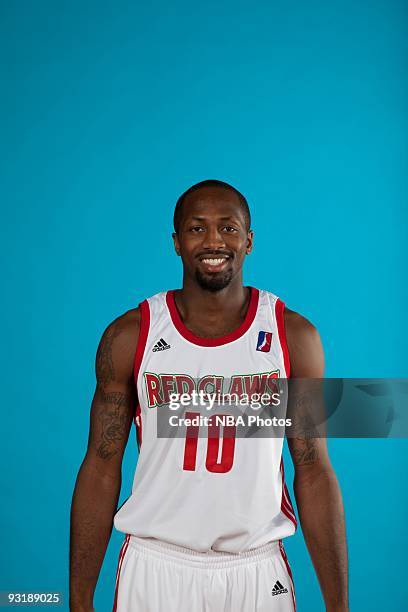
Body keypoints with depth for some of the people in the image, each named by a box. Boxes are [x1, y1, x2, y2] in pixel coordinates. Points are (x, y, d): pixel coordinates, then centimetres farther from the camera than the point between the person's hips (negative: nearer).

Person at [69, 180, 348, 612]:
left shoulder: (294, 336, -5)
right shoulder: (129, 336, -6)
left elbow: (313, 471, -2)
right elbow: (102, 468, -2)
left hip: (258, 571, 1)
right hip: (154, 568, 0)